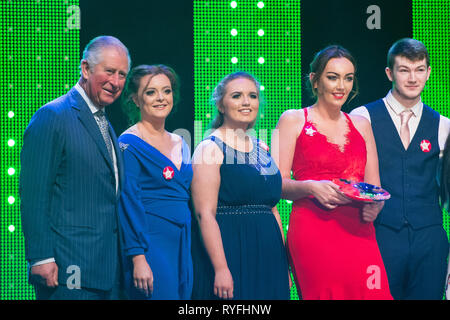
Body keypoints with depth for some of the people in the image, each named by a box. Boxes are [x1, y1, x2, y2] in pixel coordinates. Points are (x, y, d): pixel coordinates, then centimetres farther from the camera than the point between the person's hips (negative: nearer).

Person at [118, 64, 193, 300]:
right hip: (149, 247, -7)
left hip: (182, 249, 7)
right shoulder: (130, 143, -6)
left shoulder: (180, 145, 15)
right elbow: (129, 203, -12)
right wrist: (138, 258, -18)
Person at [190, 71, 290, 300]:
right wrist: (221, 269, -21)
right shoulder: (210, 148, -6)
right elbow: (205, 214, -14)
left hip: (268, 254, 6)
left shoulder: (261, 148, 14)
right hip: (229, 250, -6)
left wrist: (284, 265, 12)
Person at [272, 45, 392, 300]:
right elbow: (278, 183, 0)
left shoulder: (361, 125, 18)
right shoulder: (293, 120, 7)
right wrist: (310, 187, -18)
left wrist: (374, 205, -5)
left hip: (358, 231, 4)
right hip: (312, 231, -4)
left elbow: (374, 186, 17)